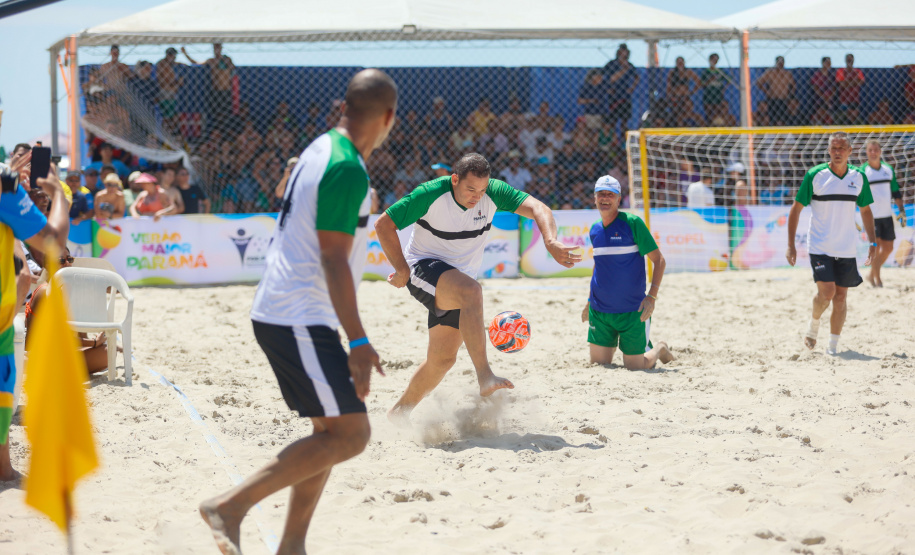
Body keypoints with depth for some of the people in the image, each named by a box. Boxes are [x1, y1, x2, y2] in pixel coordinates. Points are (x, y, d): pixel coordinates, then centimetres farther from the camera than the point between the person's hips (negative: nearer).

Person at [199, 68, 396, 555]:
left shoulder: (321, 150, 14)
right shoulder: (348, 169, -17)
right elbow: (333, 259, -21)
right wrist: (358, 341, -20)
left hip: (280, 311, 10)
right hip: (300, 322, -10)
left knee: (332, 430, 14)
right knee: (351, 434, -10)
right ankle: (230, 506, -13)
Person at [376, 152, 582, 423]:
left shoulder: (493, 192, -11)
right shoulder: (430, 194, -20)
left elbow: (537, 209, -21)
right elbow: (384, 224, -13)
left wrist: (551, 243, -40)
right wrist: (402, 269, -13)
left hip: (457, 284, 6)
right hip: (424, 267, -6)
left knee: (443, 359, 3)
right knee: (471, 290, -36)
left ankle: (400, 411, 24)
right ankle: (485, 378, -46)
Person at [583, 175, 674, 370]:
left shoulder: (632, 223, -10)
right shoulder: (595, 229, 7)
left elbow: (659, 260, -9)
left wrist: (652, 296, -20)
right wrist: (590, 301, 19)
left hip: (632, 311, -5)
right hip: (599, 310, 5)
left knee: (635, 368, -2)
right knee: (599, 364, 3)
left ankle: (659, 349, 29)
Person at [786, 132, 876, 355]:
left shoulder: (859, 177, 2)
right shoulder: (815, 175, -8)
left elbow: (865, 211, 15)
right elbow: (796, 209, -2)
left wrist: (872, 242, 9)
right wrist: (791, 244, -6)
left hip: (846, 250, 3)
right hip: (819, 247, -3)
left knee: (841, 297, 3)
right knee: (827, 292, -15)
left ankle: (833, 346, 14)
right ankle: (813, 325, 15)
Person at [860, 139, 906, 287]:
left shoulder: (889, 169, 8)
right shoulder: (862, 172, -6)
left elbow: (895, 192, 17)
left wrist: (901, 210, 11)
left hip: (887, 215, 5)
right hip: (871, 217, -5)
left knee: (888, 248, 7)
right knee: (876, 246, -11)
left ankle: (871, 275, 24)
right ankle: (877, 280, 0)